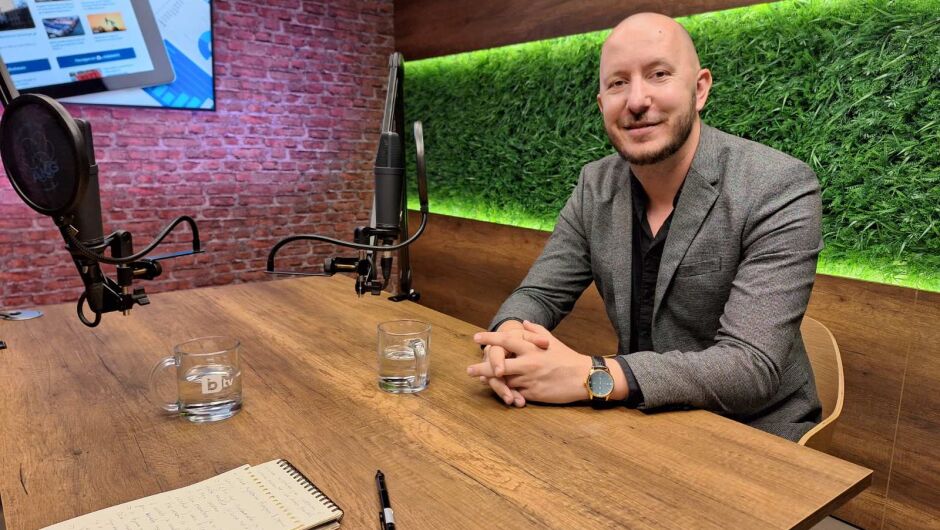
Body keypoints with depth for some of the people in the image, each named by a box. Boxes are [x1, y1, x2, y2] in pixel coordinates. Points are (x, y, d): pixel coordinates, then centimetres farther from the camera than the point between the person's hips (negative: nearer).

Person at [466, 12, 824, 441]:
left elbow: (752, 367, -25)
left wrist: (592, 377, -36)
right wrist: (509, 336, -25)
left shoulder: (781, 190, -18)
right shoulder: (596, 186, -3)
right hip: (641, 422, 5)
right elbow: (540, 294, -1)